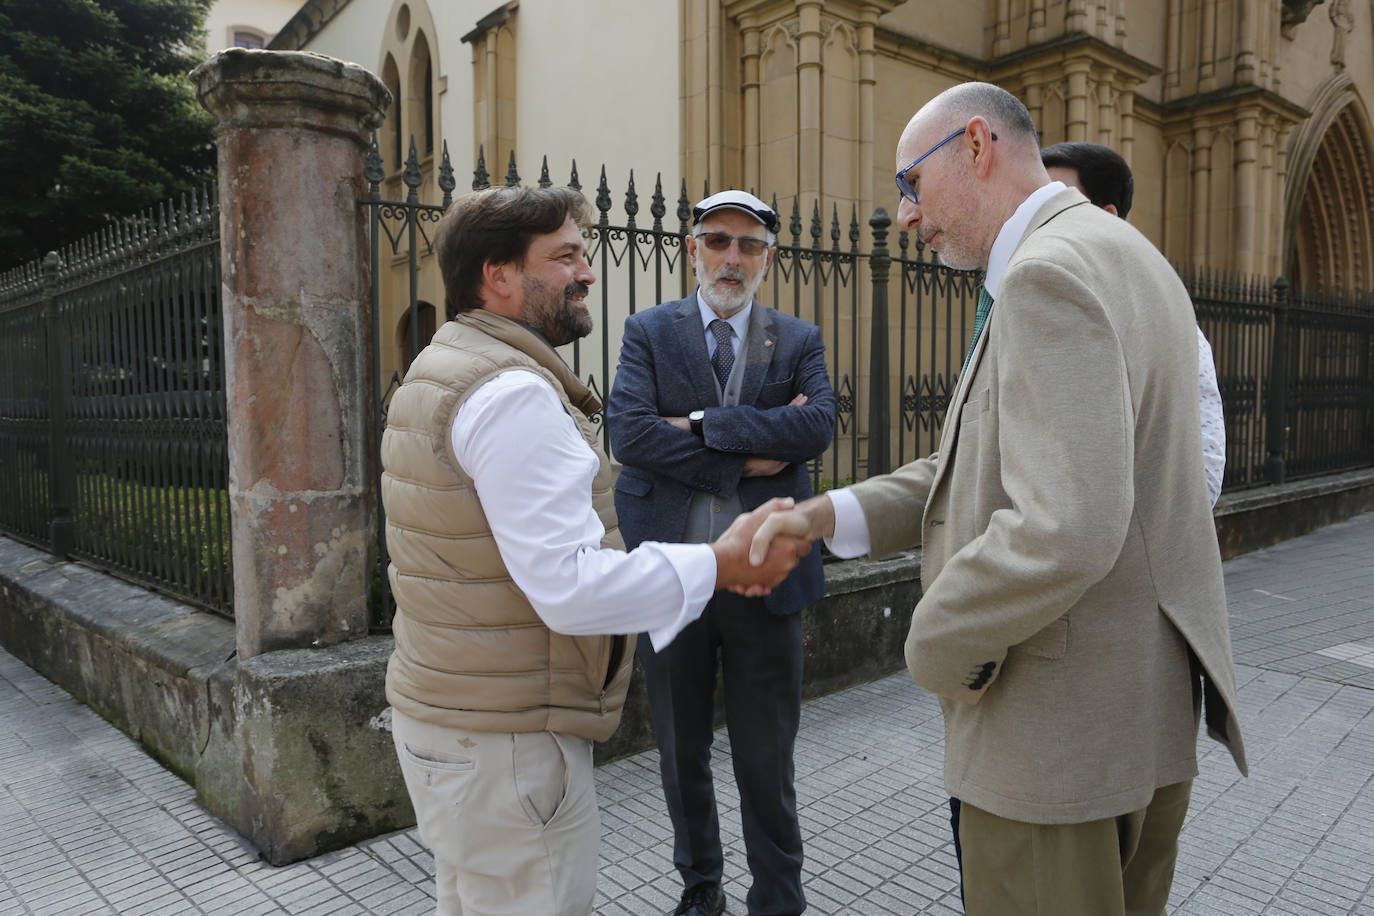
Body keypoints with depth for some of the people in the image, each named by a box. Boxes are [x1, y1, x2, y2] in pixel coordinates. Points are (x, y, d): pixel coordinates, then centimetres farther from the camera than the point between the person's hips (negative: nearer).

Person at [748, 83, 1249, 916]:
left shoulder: (1049, 273, -21)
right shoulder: (1117, 254, 12)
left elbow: (1063, 531, -32)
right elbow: (998, 465, 10)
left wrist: (936, 648, -14)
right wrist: (828, 515, -1)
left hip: (1061, 722, -10)